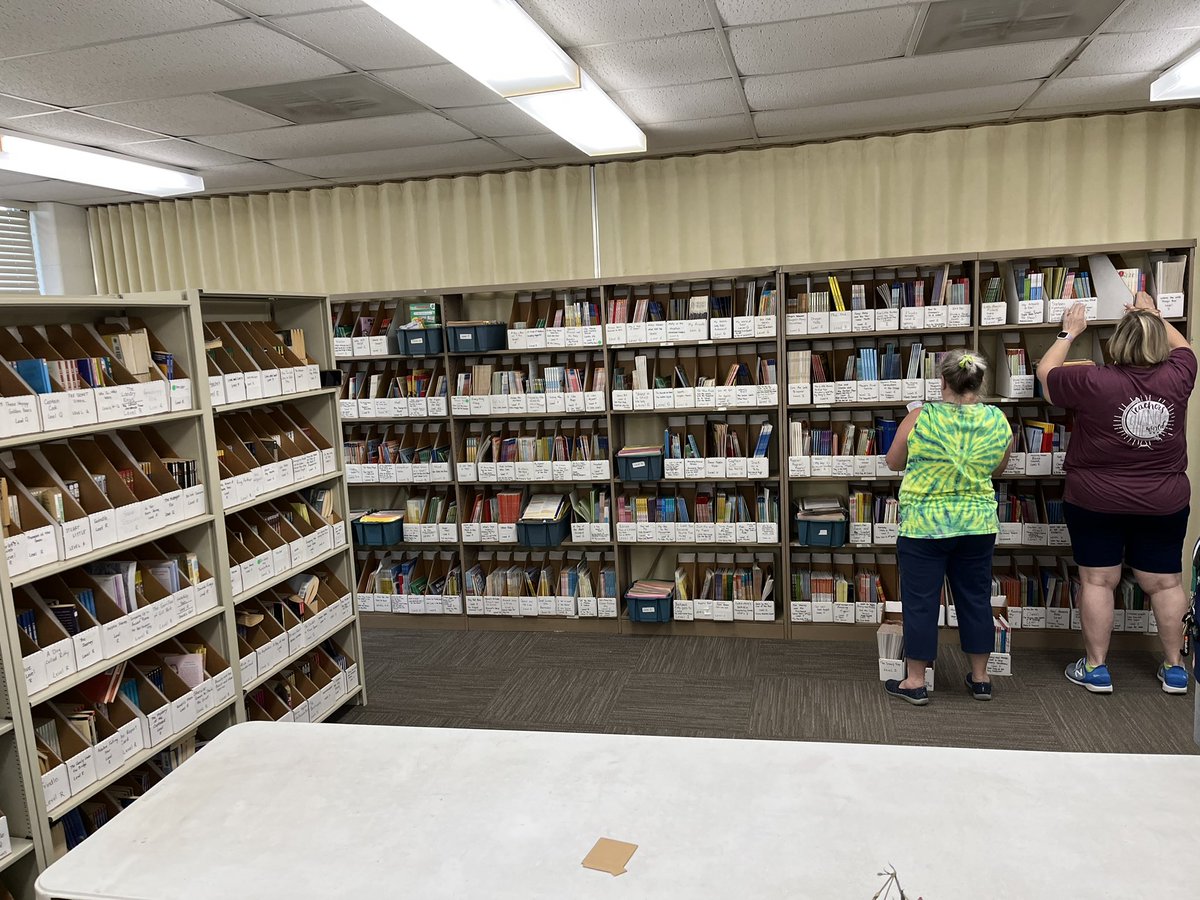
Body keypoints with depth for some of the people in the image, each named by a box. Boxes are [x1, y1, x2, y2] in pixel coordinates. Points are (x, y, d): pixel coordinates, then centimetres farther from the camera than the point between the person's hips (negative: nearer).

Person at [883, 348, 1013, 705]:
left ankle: (915, 682, 12)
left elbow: (893, 462, 1)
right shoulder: (999, 422, -3)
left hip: (923, 526, -3)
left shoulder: (920, 417, -12)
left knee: (921, 602, 4)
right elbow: (997, 468, 13)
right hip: (978, 525, 4)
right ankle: (980, 678, 26)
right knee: (975, 598, 14)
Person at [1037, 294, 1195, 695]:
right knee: (1166, 582, 13)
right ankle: (1174, 667, 23)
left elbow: (1045, 371, 1)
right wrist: (1153, 314, 29)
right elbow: (1182, 346, 17)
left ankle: (1096, 668, 12)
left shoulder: (1093, 383, -17)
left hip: (1096, 502, -3)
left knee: (1097, 581, 6)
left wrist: (1069, 333, 14)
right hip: (1165, 504, 3)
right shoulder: (1176, 378, -7)